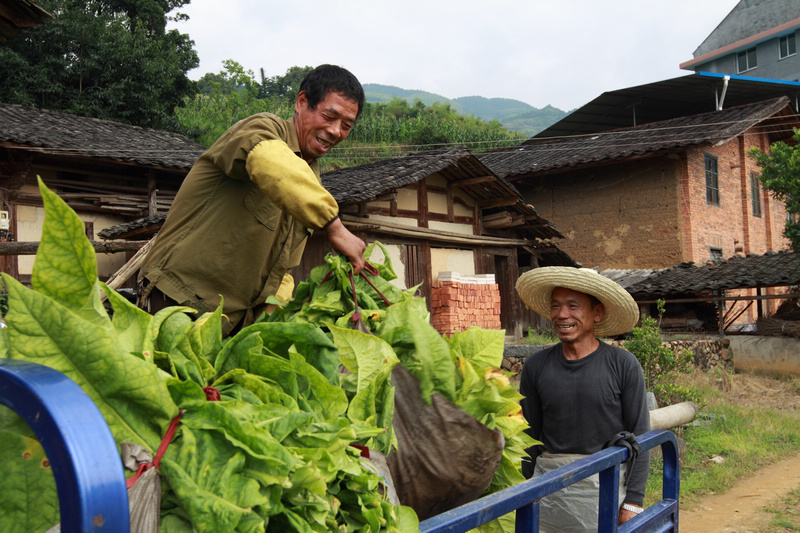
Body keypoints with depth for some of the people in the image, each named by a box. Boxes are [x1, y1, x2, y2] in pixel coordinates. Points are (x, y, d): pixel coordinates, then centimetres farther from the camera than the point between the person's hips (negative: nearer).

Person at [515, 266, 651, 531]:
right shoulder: (535, 366, 1)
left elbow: (639, 437, -3)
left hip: (605, 486, -2)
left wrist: (633, 502, -6)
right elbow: (530, 435, 8)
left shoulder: (623, 365, -5)